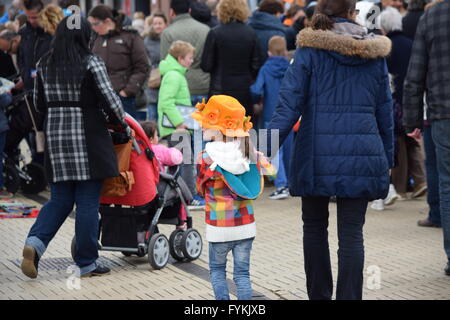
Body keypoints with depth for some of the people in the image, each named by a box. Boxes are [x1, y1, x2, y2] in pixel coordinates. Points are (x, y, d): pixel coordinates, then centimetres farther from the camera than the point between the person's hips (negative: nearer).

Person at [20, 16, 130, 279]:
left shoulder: (45, 65, 8)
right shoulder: (92, 63, -9)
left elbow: (40, 104, 16)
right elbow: (110, 100, -11)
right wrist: (124, 125, 5)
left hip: (55, 136, 5)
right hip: (87, 137, -5)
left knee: (60, 199, 14)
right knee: (88, 202, 2)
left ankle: (35, 242, -8)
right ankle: (87, 264, 8)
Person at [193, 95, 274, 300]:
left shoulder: (206, 158, -14)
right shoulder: (251, 154, -2)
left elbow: (201, 189, 0)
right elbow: (257, 189, 7)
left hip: (219, 228, -3)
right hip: (246, 226, 3)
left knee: (217, 270, 16)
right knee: (242, 274, 10)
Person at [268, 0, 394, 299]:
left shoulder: (310, 50, -2)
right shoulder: (375, 53, 7)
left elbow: (290, 104, -9)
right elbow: (385, 109, 12)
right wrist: (387, 159, 20)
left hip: (318, 153, -1)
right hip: (362, 154, 1)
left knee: (315, 226, 16)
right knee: (352, 233, 3)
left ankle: (319, 295, 23)